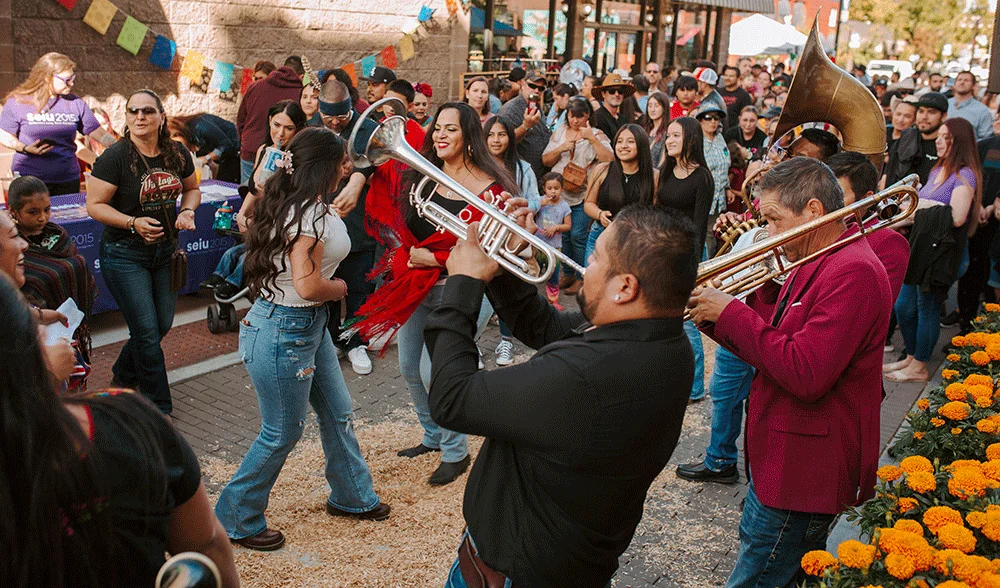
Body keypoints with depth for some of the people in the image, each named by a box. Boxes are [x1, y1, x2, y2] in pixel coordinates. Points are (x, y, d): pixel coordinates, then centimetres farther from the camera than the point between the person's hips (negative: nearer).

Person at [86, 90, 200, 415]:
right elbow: (95, 205, -14)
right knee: (146, 331, -5)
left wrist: (187, 211, -6)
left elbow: (192, 188, 15)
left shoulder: (178, 153, -1)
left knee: (162, 325, 14)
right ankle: (160, 407, 10)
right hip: (125, 254, -6)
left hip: (166, 250, 6)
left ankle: (123, 376, 40)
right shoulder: (115, 157, -16)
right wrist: (134, 223, -27)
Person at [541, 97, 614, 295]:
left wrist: (592, 138, -21)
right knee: (563, 234, 9)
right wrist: (560, 149, -9)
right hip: (560, 193, 4)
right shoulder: (560, 132, 10)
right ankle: (568, 273, 24)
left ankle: (582, 277, 5)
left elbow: (609, 160, -15)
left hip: (584, 195, -4)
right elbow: (545, 160, 9)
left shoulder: (597, 135, -1)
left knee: (578, 235, -9)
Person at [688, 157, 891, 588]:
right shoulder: (814, 265, 13)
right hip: (780, 458, 10)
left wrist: (732, 313, -21)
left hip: (803, 473, -10)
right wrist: (712, 317, 0)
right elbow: (772, 352, 15)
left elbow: (804, 373, -29)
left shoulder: (852, 272, -21)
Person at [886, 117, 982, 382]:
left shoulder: (965, 175, -12)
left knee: (927, 309, 1)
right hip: (922, 249, 9)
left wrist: (922, 208, -15)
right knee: (903, 307, 13)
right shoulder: (937, 170, 14)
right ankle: (911, 357, 30)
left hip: (944, 253, -9)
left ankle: (919, 368, 14)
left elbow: (956, 217, -24)